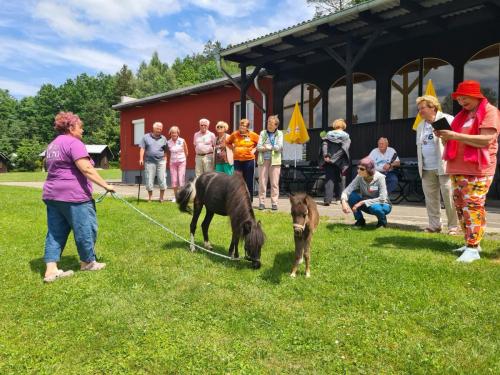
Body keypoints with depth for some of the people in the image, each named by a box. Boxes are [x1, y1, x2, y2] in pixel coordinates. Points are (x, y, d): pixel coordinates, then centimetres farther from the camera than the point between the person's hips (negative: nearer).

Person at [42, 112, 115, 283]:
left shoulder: (52, 145, 18)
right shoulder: (73, 143, -12)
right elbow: (86, 169, -20)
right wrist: (105, 185, -17)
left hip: (52, 194, 10)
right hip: (73, 195, -10)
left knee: (55, 232, 9)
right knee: (85, 229, 6)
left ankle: (51, 270, 7)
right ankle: (87, 262, 20)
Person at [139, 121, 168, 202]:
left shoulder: (163, 138, 11)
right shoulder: (146, 137, 6)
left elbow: (165, 151, 12)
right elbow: (142, 148, 2)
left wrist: (165, 159, 5)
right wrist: (141, 158, -8)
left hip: (161, 161, 1)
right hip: (149, 161, -1)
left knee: (162, 180, -2)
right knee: (149, 180, 1)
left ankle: (161, 198, 9)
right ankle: (149, 197, 14)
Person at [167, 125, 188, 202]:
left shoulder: (182, 141, -5)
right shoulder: (168, 142, 0)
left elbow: (186, 152, 4)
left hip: (181, 162, -2)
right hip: (172, 162, 2)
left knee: (181, 179, -6)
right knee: (174, 180, 3)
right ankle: (175, 196, 13)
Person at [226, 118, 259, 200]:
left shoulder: (252, 135, -2)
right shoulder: (235, 134, 3)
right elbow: (228, 142, 19)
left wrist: (254, 150, -1)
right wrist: (233, 149, 7)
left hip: (249, 160, -2)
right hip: (237, 160, 2)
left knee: (248, 181, 4)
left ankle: (249, 200, 14)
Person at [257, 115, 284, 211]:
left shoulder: (279, 133, 8)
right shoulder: (263, 133, 11)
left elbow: (280, 147, -5)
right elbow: (258, 147, 0)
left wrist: (268, 147, -6)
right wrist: (273, 148, -9)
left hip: (275, 160, -1)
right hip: (263, 160, 1)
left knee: (275, 183, -2)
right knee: (262, 182, -1)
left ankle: (274, 203, 3)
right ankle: (261, 202, 5)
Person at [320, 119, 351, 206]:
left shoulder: (329, 134, 8)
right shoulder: (345, 136, 1)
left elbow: (324, 145, -6)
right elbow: (344, 149, -10)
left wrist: (325, 156, -13)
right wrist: (335, 157, -12)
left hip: (328, 161, 1)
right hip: (340, 161, -1)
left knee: (329, 179, 1)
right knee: (340, 179, 14)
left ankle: (327, 199, -10)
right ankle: (339, 198, 18)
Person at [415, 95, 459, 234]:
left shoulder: (447, 119, -2)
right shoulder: (420, 126, 18)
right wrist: (420, 165, 17)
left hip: (445, 166, -6)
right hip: (427, 169, 6)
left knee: (449, 197, -4)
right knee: (430, 198, 7)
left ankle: (453, 226, 5)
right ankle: (434, 225, 15)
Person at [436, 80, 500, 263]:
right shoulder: (462, 115, 19)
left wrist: (456, 135, -20)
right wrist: (445, 136, 3)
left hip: (477, 169, -8)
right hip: (457, 168, 8)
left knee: (473, 206, -12)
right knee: (460, 205, 7)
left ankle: (473, 248, -11)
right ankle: (470, 243, 14)